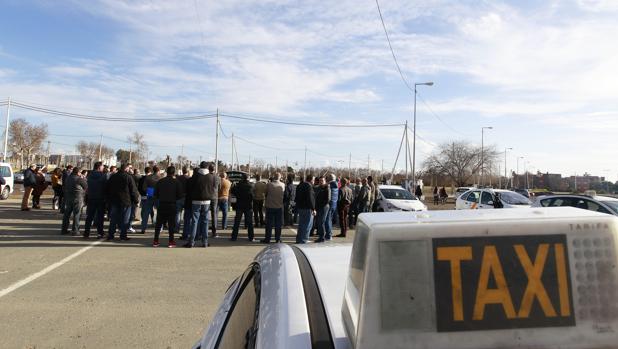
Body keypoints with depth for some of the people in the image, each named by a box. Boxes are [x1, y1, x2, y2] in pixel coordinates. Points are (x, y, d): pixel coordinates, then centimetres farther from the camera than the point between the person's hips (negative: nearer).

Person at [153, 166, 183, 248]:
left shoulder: (160, 181, 2)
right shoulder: (176, 182, -6)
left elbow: (155, 194, 4)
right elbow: (180, 195, -6)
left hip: (161, 205, 3)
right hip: (172, 205, -3)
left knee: (158, 223, 11)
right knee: (171, 223, 4)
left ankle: (155, 241, 14)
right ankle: (171, 241, 5)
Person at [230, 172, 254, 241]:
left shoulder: (238, 185, -11)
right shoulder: (251, 185, -5)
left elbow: (233, 191, -1)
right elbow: (253, 195, 2)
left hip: (239, 205, -1)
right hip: (249, 205, 1)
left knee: (237, 222, 7)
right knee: (250, 222, 8)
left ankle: (234, 236, 8)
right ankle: (251, 237, 10)